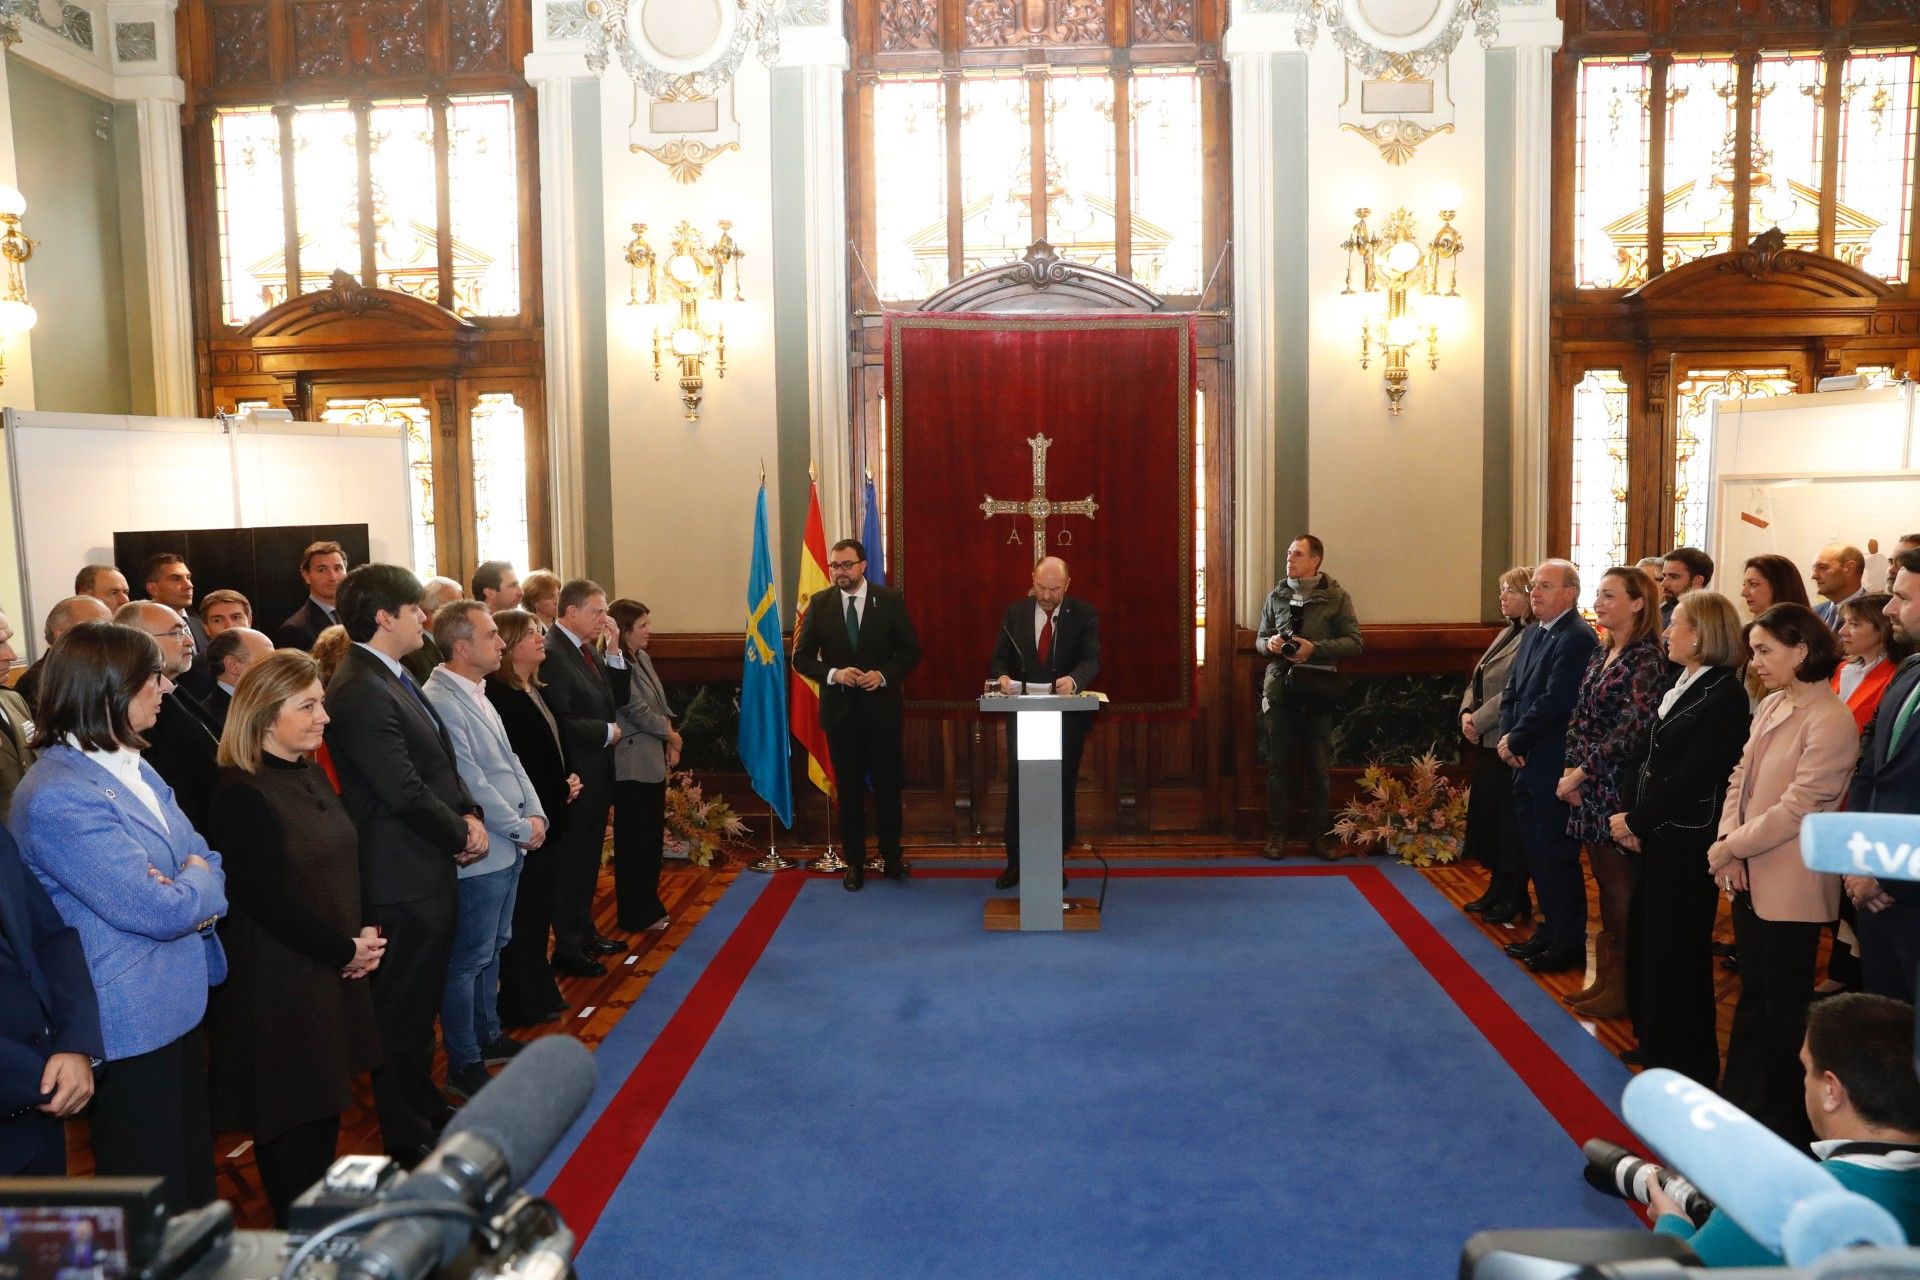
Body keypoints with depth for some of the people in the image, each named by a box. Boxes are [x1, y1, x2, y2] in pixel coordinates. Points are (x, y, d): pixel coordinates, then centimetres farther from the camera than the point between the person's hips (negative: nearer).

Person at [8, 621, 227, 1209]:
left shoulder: (131, 768, 7)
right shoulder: (58, 798, -23)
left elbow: (204, 858, 8)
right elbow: (159, 911, -26)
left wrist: (190, 893, -14)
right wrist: (198, 884, -5)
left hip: (180, 1006, 9)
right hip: (133, 1027, -9)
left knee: (194, 1173, 23)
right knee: (155, 1207, 7)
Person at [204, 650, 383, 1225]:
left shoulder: (311, 776, 7)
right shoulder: (242, 795, -19)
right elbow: (265, 899, -20)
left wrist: (366, 932, -2)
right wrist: (344, 949, -12)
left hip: (334, 970, 8)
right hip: (278, 980, -8)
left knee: (326, 1099, 17)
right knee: (291, 1114, 6)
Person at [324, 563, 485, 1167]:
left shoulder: (395, 679, 11)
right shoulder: (360, 692, -22)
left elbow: (441, 760, 15)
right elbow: (405, 791, -23)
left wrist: (469, 814, -1)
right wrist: (460, 835, -10)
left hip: (429, 869, 10)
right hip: (403, 878, -10)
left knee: (421, 1003, 23)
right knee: (402, 1012, 5)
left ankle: (425, 1109, 39)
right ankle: (406, 1138, 20)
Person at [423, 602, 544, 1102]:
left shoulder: (476, 694, 11)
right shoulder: (440, 701, -19)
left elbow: (510, 761, 14)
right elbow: (470, 782, -21)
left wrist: (535, 813, 1)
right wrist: (521, 828, -13)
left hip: (508, 849, 9)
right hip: (480, 853, -9)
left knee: (493, 948, 20)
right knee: (469, 959, 1)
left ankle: (487, 1036, 34)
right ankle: (464, 1065, 12)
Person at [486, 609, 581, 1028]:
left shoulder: (536, 691, 13)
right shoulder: (498, 695, -18)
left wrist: (569, 779, 2)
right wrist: (561, 789, -16)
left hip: (548, 814, 9)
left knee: (540, 907, 16)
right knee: (523, 911, 2)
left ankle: (539, 993, 27)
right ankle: (522, 1003, 14)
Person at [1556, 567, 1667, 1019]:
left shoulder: (1647, 658, -14)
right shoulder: (1601, 654, 11)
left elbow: (1632, 727, -21)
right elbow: (1580, 716, 13)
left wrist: (1582, 771, -17)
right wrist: (1571, 768, 0)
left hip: (1619, 785, -8)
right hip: (1589, 784, 8)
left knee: (1619, 882, 2)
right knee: (1604, 880, 14)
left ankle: (1621, 987, 14)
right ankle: (1605, 978, 24)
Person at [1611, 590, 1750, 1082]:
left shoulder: (1725, 696, -18)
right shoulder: (1679, 683, 9)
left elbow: (1691, 777, -20)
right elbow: (1647, 755, 9)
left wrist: (1636, 820, -14)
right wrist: (1628, 813, -1)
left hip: (1687, 842, -9)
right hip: (1654, 835, 9)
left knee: (1674, 947, 2)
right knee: (1644, 935, 17)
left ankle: (1686, 1063, 19)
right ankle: (1654, 1041, 33)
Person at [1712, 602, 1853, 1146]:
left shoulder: (1830, 722, -19)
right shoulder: (1770, 706, 7)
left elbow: (1796, 809, -21)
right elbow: (1740, 778, 8)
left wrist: (1729, 849, -12)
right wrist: (1729, 844, -7)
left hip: (1790, 888, -7)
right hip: (1750, 878, 8)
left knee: (1784, 1008, 6)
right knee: (1753, 996, 18)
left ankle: (1780, 1122, 21)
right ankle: (1739, 1101, 31)